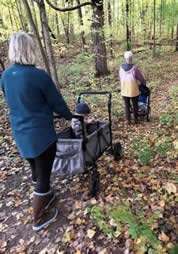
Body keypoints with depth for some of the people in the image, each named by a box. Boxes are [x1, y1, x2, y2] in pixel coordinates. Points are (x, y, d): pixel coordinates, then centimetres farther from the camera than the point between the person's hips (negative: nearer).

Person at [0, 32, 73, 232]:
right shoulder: (39, 76, -20)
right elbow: (57, 103, -10)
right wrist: (70, 116, 10)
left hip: (20, 134, 7)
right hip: (41, 134, -7)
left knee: (35, 169, 25)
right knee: (44, 175, 10)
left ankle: (44, 197, 49)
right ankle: (39, 218, 28)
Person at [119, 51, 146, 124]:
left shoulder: (121, 67, -2)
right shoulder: (134, 68, -15)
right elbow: (140, 78, -5)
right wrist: (144, 82, 17)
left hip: (124, 90, 3)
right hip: (133, 90, -3)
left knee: (127, 105, 13)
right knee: (135, 105, 14)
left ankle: (128, 120, 18)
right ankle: (135, 120, 25)